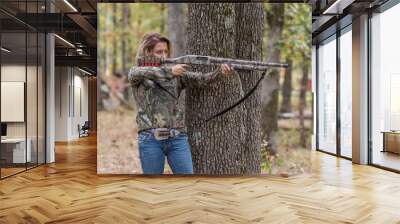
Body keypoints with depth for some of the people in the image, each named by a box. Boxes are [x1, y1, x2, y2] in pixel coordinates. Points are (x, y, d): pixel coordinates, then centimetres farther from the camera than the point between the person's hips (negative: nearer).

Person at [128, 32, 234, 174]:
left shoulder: (177, 73, 10)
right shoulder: (136, 73, 6)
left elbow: (200, 79, -5)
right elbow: (143, 72, -18)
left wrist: (220, 72, -23)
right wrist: (169, 71, -29)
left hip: (177, 138, 2)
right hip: (150, 139, -1)